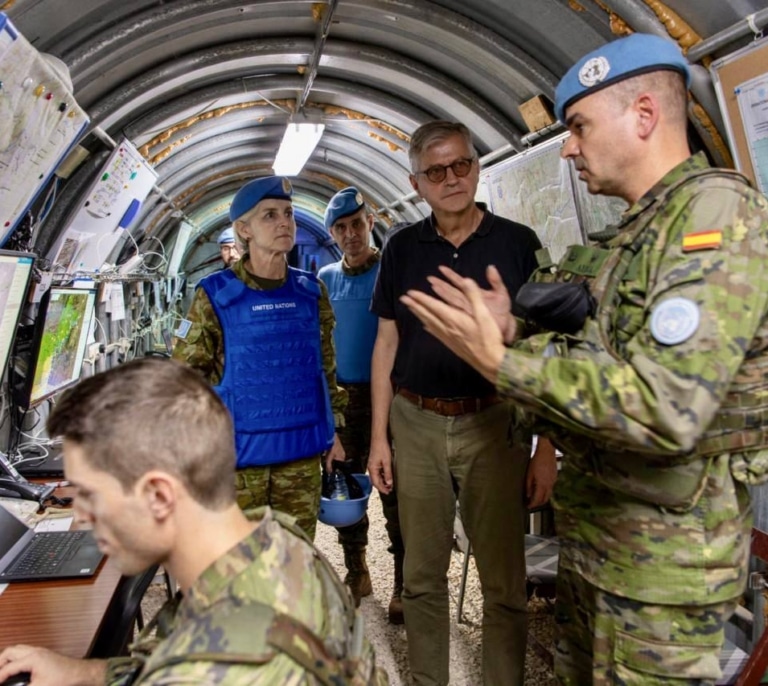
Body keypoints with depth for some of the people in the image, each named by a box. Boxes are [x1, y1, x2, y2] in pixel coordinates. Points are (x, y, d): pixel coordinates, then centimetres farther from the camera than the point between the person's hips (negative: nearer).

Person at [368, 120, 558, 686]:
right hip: (415, 425, 2)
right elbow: (387, 345, 8)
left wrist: (547, 447, -5)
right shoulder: (402, 248, 6)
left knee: (504, 580, 8)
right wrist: (379, 437, 4)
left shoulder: (518, 243, -1)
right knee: (422, 575, 14)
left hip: (494, 426, -2)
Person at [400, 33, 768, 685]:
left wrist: (502, 359, -26)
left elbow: (666, 410, -31)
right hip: (591, 521, 9)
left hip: (664, 549, -9)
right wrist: (515, 333, -3)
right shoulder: (629, 234, 11)